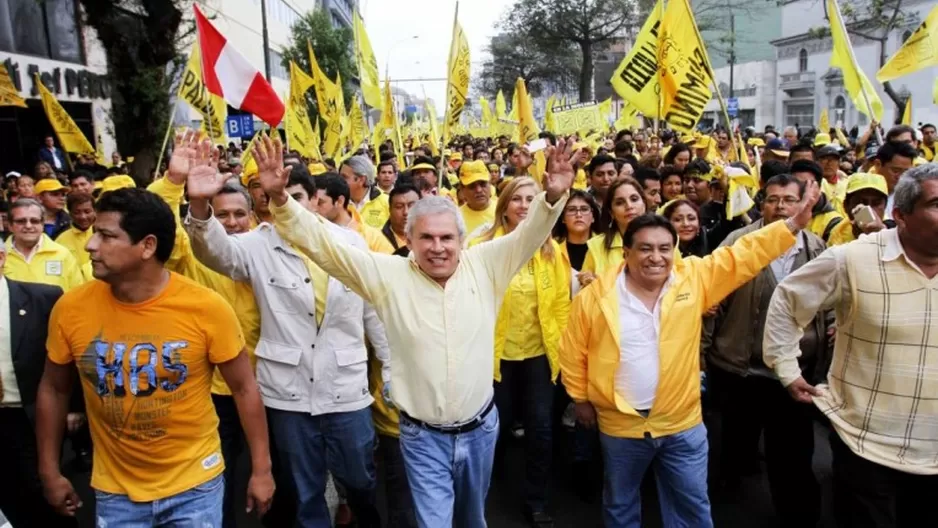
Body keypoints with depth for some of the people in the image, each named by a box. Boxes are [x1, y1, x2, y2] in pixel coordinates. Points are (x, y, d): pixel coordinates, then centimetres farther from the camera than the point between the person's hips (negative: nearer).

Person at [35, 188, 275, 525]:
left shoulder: (206, 308, -19)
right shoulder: (70, 308, -11)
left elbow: (244, 388, -10)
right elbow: (53, 390, 4)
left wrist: (261, 470, -7)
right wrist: (50, 473, 8)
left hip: (194, 484, -2)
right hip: (114, 491, 3)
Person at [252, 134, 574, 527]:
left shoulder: (484, 266, -6)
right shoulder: (388, 274, -10)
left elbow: (530, 233, -10)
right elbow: (323, 244, -13)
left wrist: (554, 195, -29)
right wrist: (279, 199, -25)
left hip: (480, 428, 3)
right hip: (422, 435, -2)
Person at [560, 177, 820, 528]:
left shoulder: (694, 279, -7)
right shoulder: (596, 295, -11)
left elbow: (745, 255, -8)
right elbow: (573, 352, -2)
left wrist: (795, 223, -16)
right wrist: (581, 399, 4)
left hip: (682, 423, 1)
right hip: (620, 424, -1)